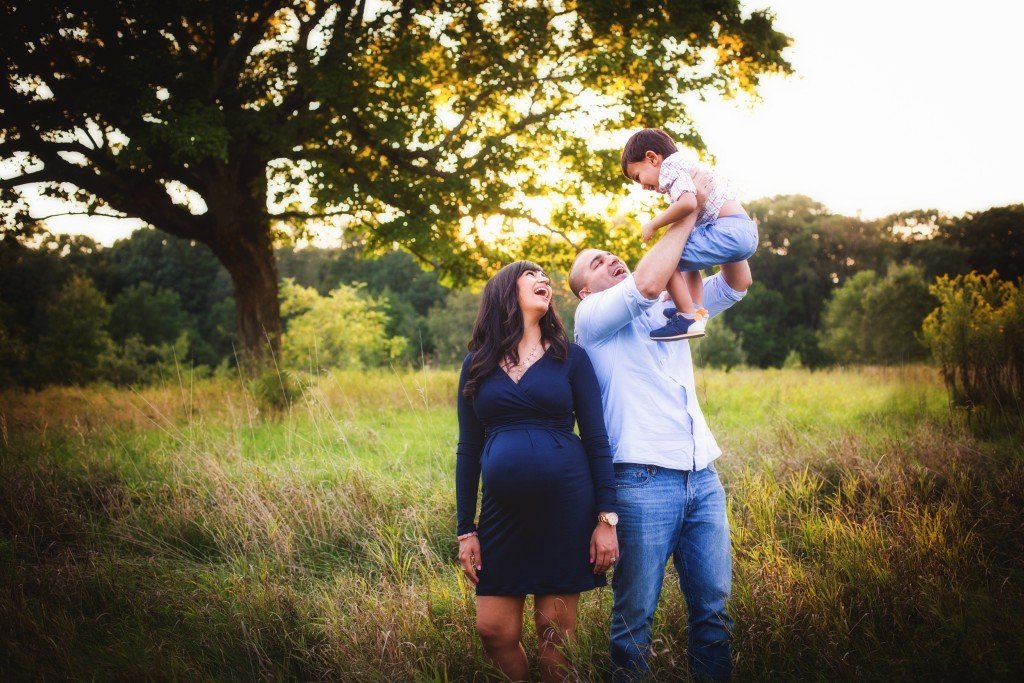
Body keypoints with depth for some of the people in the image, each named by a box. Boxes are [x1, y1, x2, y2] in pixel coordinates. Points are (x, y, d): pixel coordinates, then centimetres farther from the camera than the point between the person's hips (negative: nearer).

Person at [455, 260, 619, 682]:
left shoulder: (570, 358, 3)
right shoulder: (476, 365, 8)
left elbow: (596, 439, 2)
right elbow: (468, 450, 9)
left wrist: (607, 518, -5)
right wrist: (466, 530, 5)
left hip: (566, 509, -2)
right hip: (503, 512, 2)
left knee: (555, 630, 4)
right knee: (494, 630, 1)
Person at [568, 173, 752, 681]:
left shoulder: (671, 307, 20)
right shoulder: (592, 316, 1)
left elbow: (736, 284, 15)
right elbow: (647, 282, -16)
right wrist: (689, 210, -8)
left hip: (703, 478, 6)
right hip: (643, 481, -6)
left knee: (713, 608, 7)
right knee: (635, 615, 0)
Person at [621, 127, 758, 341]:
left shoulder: (670, 165, -3)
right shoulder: (688, 166, 28)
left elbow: (687, 203, -21)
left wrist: (653, 225, -8)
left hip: (728, 229, -11)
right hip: (748, 230, 11)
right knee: (688, 258, 32)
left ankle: (688, 318, -9)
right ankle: (696, 310, 24)